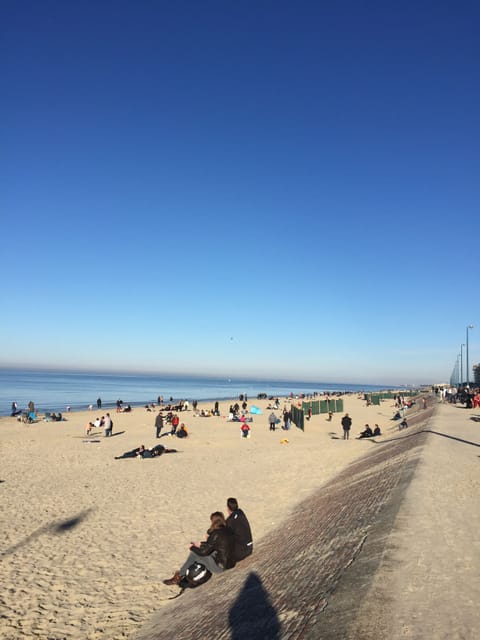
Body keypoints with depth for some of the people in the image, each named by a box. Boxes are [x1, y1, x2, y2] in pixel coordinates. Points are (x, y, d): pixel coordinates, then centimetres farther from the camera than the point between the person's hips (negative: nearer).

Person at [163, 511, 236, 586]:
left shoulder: (216, 534, -22)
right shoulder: (229, 530, 2)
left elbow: (204, 552, -12)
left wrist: (192, 547, 6)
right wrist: (200, 544, 21)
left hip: (220, 567, -8)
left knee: (194, 554, 2)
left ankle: (178, 577, 15)